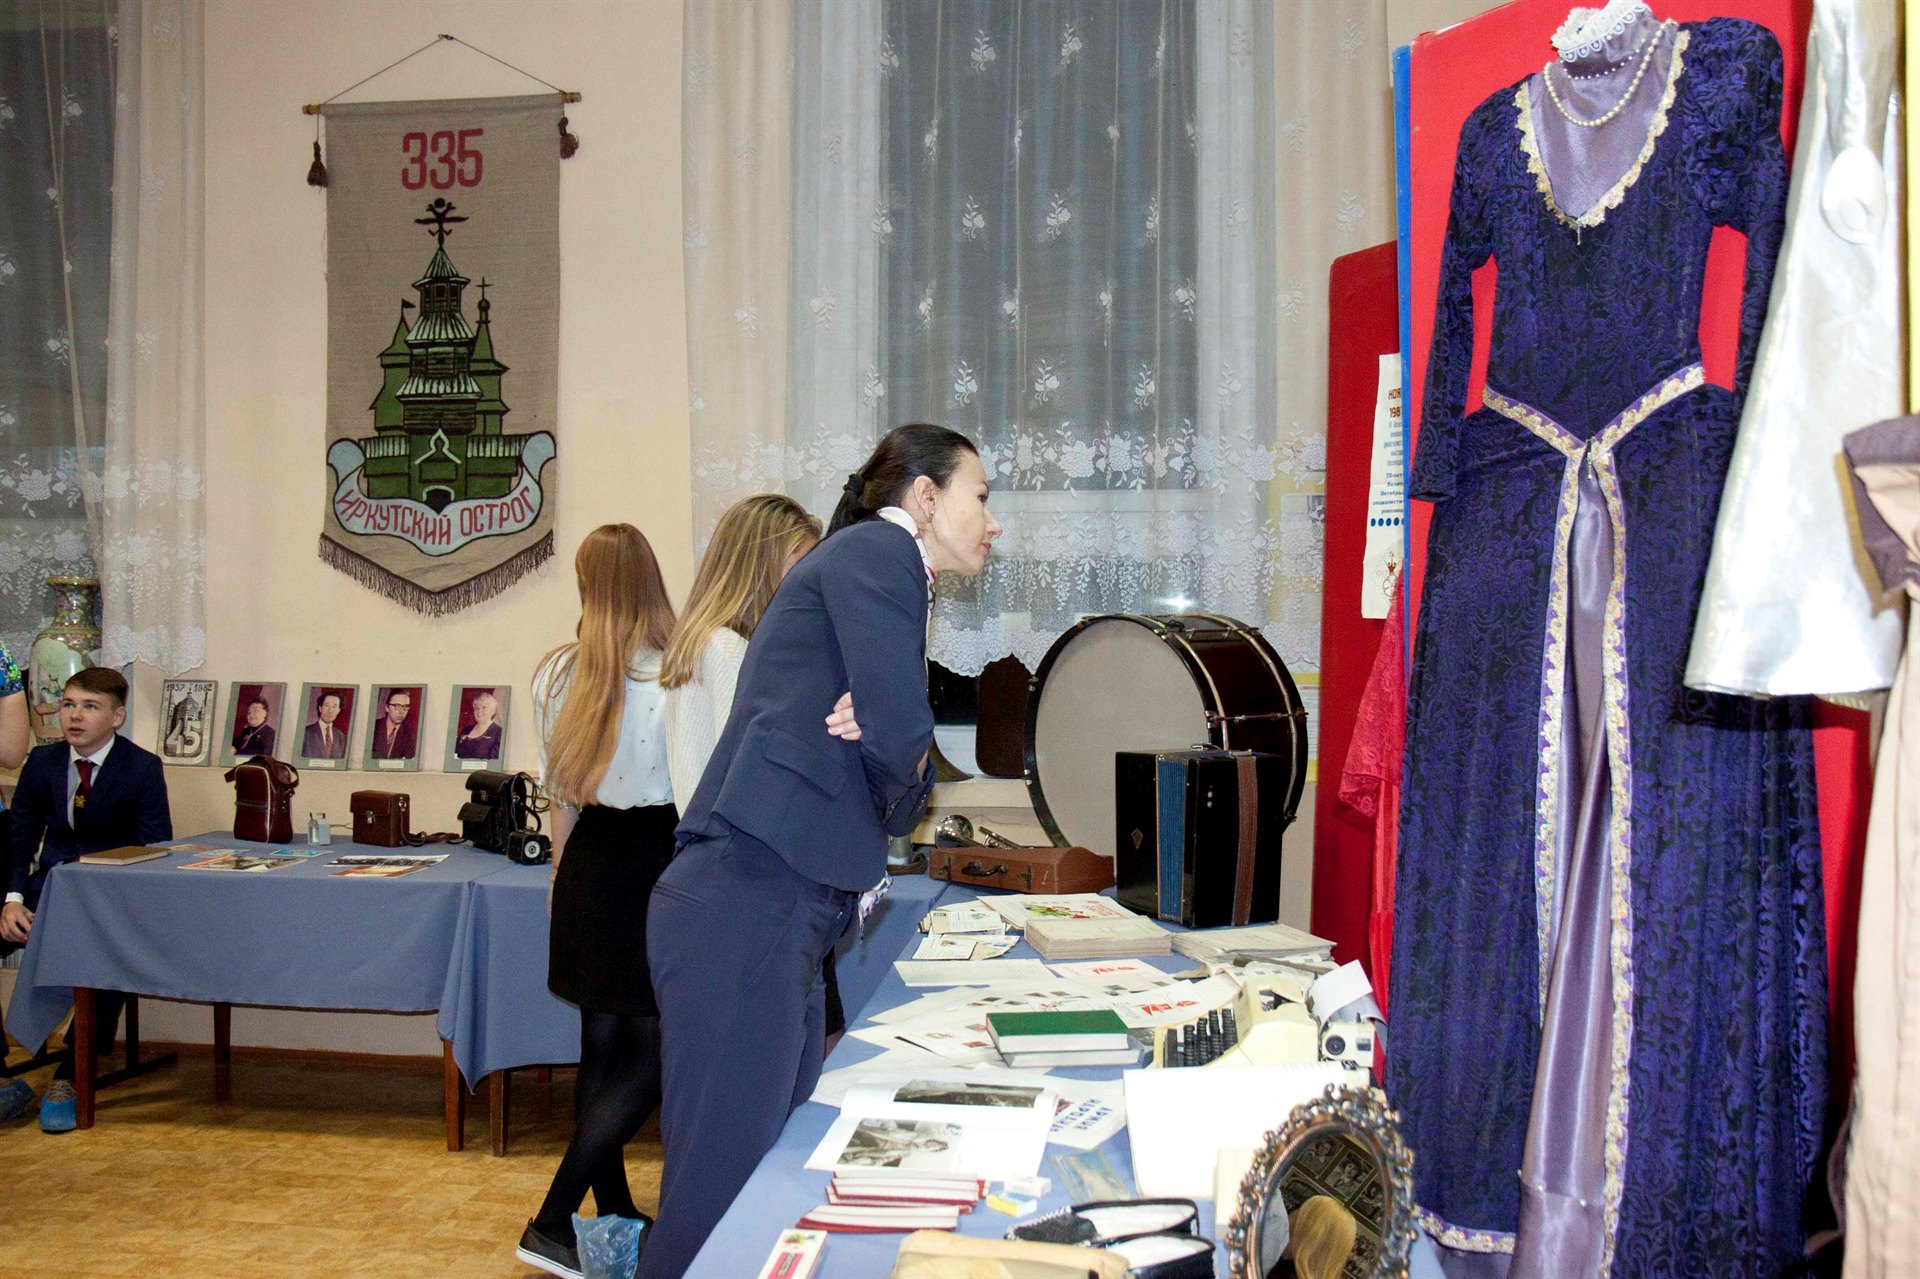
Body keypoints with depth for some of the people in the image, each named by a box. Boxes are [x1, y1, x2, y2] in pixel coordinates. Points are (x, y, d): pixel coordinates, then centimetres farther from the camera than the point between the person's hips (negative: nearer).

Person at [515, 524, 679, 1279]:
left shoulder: (557, 674, 4)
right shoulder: (673, 673, -15)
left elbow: (561, 791, 12)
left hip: (591, 860, 7)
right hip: (657, 866, -7)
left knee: (601, 1046, 15)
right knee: (653, 1056, 3)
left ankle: (614, 1214, 27)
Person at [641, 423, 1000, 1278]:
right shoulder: (877, 547, -3)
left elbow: (899, 804, 21)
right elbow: (902, 732, -16)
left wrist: (889, 756, -2)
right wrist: (904, 756, 7)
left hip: (784, 920, 10)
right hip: (744, 910, -10)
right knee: (721, 1191, -6)